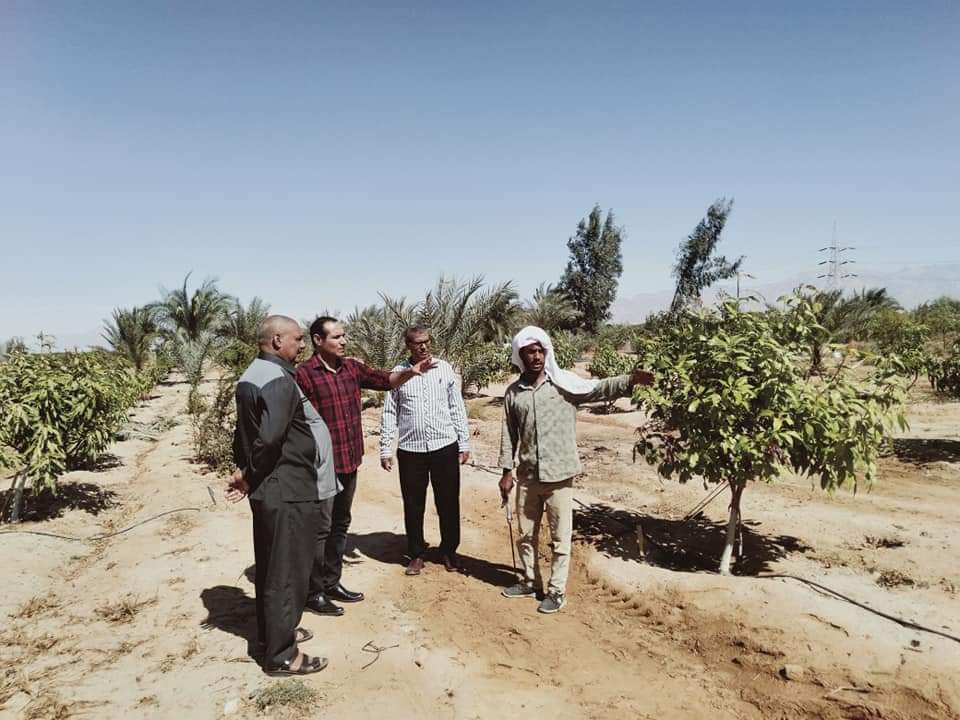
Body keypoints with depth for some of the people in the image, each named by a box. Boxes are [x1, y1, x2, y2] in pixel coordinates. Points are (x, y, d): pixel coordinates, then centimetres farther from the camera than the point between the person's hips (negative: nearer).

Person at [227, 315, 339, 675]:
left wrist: (244, 470, 6)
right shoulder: (278, 380, -21)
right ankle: (281, 654, 13)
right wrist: (248, 475, -13)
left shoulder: (253, 375, 12)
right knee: (287, 572, 1)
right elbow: (269, 438, -29)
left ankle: (273, 631, 36)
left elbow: (245, 432, 13)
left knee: (271, 567, 21)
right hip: (287, 491, -10)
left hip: (271, 489, 10)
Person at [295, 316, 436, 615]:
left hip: (349, 462, 7)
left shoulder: (352, 367, 5)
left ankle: (332, 582, 33)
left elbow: (385, 380, 13)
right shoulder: (304, 374, -15)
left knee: (340, 525, 18)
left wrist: (410, 371, -5)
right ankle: (314, 592, 19)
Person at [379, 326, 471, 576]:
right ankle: (416, 554, 25)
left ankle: (449, 551, 27)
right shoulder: (398, 373, 1)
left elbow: (457, 408, 6)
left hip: (445, 447, 0)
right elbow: (389, 414, 4)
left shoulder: (445, 369, 2)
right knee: (413, 506, 9)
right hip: (410, 450, 0)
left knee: (449, 503, 9)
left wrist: (464, 443, 4)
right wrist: (385, 449, 0)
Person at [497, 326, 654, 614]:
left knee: (560, 538, 6)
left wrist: (631, 380, -34)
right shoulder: (513, 392, 3)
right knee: (526, 534, 17)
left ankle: (557, 590, 21)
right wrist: (506, 471, 6)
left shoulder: (563, 383, -6)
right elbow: (508, 434, 7)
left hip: (559, 475, -3)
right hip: (527, 476, 4)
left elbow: (598, 389, -18)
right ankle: (530, 581, 35)